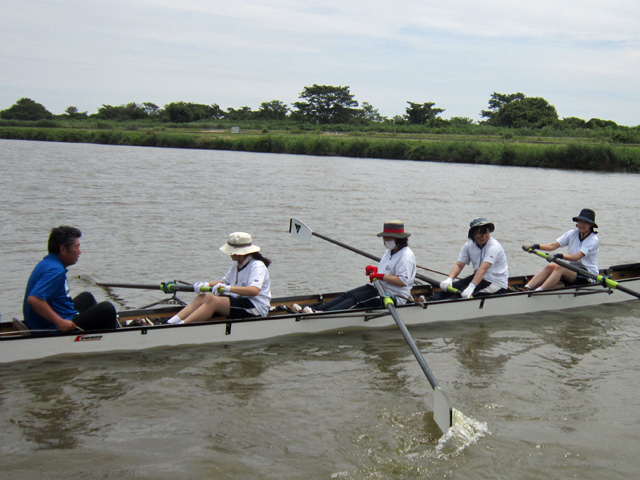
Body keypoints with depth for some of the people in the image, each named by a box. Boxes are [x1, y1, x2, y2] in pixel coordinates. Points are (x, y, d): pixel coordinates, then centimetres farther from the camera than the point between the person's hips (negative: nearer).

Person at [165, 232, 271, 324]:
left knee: (213, 300, -27)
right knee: (203, 297, -12)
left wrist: (227, 288, -40)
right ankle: (169, 323, -24)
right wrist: (206, 284, -1)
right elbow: (224, 281, 19)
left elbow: (254, 290, -30)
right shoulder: (236, 265, 16)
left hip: (255, 308, -8)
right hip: (238, 302, 8)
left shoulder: (257, 266, -14)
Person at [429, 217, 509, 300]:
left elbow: (483, 268, -34)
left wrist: (471, 287, -46)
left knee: (465, 292, -29)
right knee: (449, 287, -15)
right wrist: (449, 279, -26)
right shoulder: (469, 245, 0)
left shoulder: (494, 246, -22)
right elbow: (459, 265, -5)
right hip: (479, 278, 7)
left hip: (496, 285, -7)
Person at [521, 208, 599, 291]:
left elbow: (576, 257, -27)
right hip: (573, 270, 6)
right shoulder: (573, 233, 6)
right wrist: (536, 246, -19)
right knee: (551, 266, -20)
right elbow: (553, 246, -3)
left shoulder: (593, 240, -13)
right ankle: (526, 288, -33)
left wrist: (558, 256, -41)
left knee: (559, 268, -29)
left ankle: (538, 292, -43)